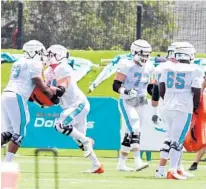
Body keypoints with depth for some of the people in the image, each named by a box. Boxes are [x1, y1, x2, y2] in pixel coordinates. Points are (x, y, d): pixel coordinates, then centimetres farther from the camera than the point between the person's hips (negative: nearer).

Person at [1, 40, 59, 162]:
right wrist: (53, 97, 7)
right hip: (16, 98, -8)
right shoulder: (35, 64, -2)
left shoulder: (18, 63, 23)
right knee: (19, 133, -3)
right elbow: (41, 85, -7)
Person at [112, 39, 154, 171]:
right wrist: (125, 91, -32)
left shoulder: (148, 68, 8)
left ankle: (121, 163, 15)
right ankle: (138, 161, -26)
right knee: (134, 130, -19)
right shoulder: (127, 65, -13)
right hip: (127, 103, -7)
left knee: (128, 134, 9)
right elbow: (116, 85, -15)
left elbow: (149, 86, 20)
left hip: (140, 104, 7)